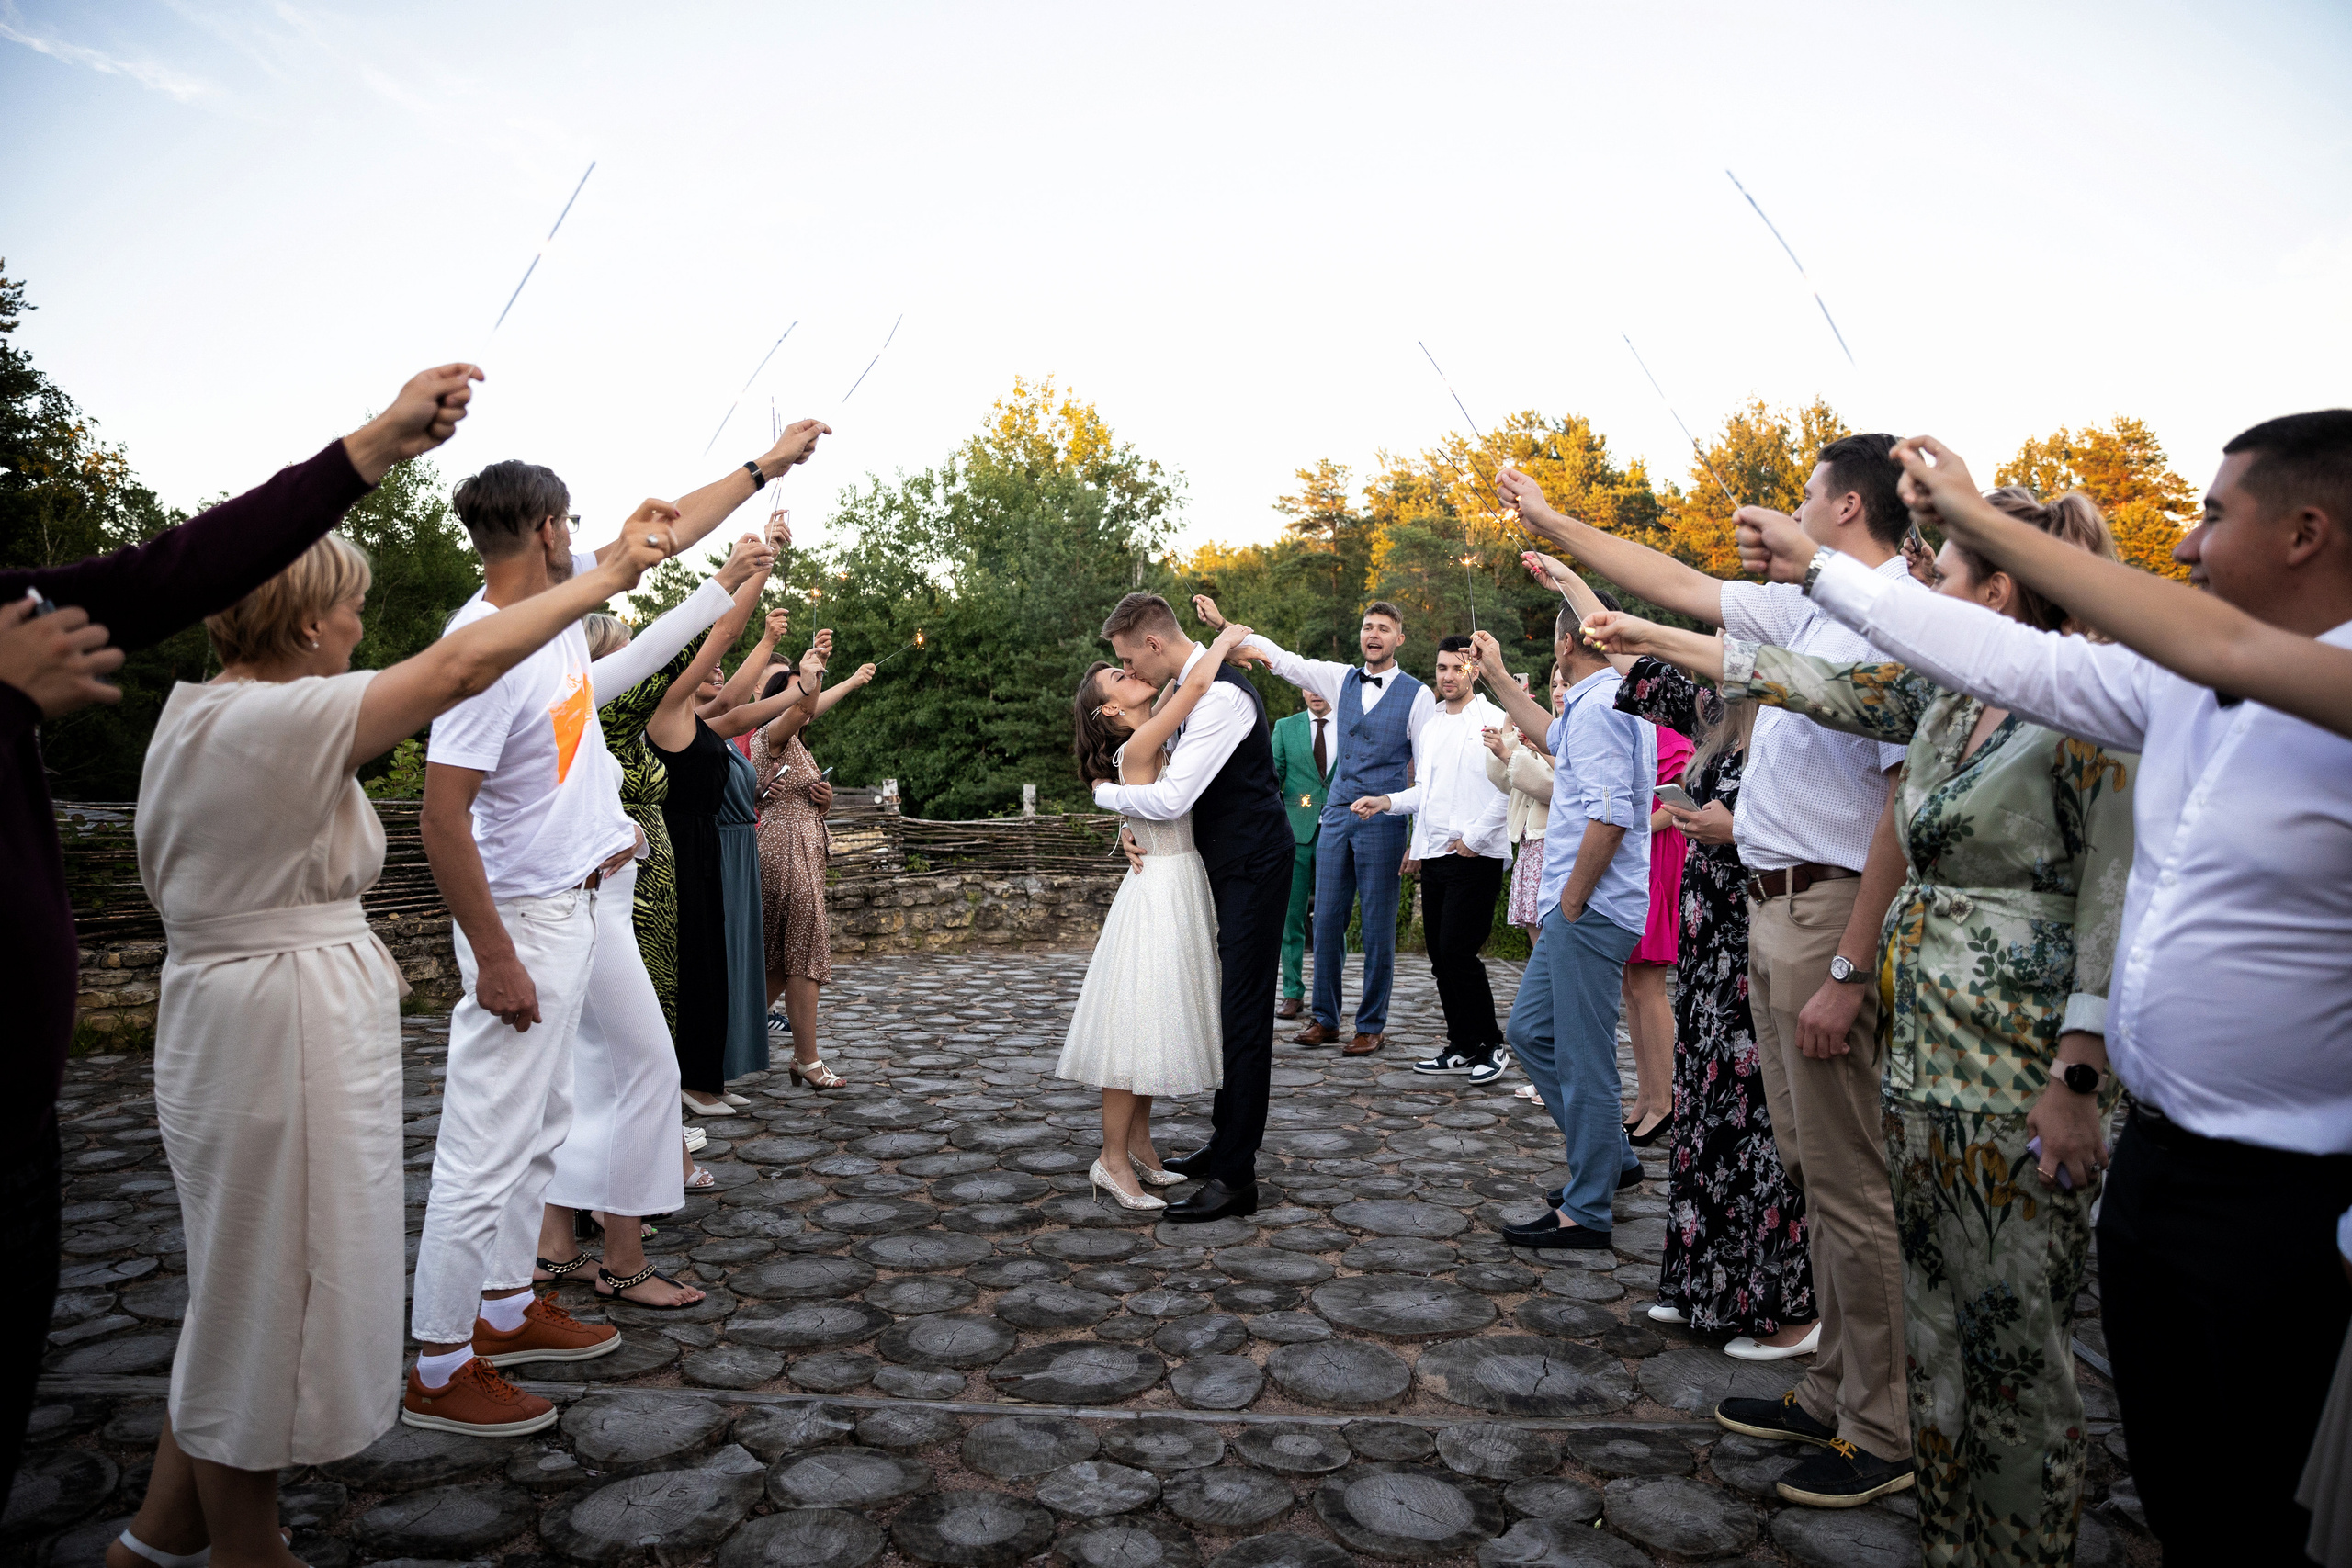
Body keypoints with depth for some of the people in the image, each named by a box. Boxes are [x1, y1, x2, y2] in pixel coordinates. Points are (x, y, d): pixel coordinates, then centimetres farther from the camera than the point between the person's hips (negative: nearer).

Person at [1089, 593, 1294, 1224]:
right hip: (1228, 867, 10)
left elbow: (1171, 798, -27)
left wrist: (1104, 792, -9)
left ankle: (1236, 1177, -1)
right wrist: (1130, 826, -4)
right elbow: (1162, 779, 16)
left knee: (1245, 1015, -7)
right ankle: (1224, 1141, 30)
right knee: (1231, 1006, 17)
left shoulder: (1220, 696, -22)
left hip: (1253, 870, -10)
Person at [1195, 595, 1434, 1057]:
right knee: (1326, 922, 7)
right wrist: (1223, 625, 1)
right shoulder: (1341, 679, 9)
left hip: (1383, 823, -4)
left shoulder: (1418, 695, -2)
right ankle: (1325, 1020, 18)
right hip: (1335, 815, 4)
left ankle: (1371, 1027, 14)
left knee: (1378, 929, 2)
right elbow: (1282, 659, 8)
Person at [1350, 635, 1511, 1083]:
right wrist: (1387, 802, 10)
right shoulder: (1429, 728, 19)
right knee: (1440, 956, 7)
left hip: (1475, 856, -7)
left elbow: (1508, 788, -11)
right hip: (1434, 856, 7)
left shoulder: (1494, 721, -3)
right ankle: (1463, 1048, 18)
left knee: (1457, 950, -12)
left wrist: (1474, 836, -13)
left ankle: (1492, 1045, 3)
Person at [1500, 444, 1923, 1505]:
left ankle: (1884, 1432, 16)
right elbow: (1680, 587, 23)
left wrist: (1847, 973, -23)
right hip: (1773, 903, 9)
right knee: (1806, 1166, 16)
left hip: (1829, 911, -9)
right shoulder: (1805, 611, 12)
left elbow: (1907, 811, -22)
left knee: (1847, 1180, 1)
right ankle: (1836, 1390, 30)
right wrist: (1552, 524, 27)